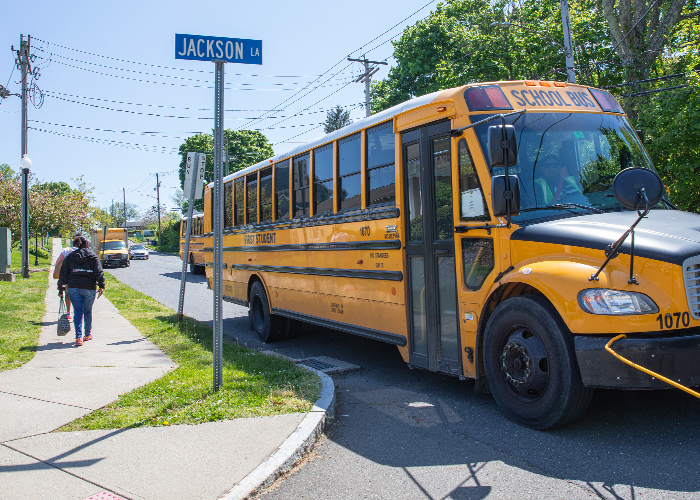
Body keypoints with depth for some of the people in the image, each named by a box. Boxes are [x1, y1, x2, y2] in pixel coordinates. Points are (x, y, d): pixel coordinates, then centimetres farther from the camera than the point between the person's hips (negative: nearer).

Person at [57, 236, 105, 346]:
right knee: (88, 311, 14)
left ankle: (79, 337, -10)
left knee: (78, 311, 1)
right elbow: (99, 272, -5)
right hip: (89, 288, -1)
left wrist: (61, 288, 13)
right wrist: (101, 286, -5)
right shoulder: (93, 257, 3)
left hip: (73, 288, 1)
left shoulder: (70, 257, 7)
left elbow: (63, 274, 7)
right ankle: (88, 334, 26)